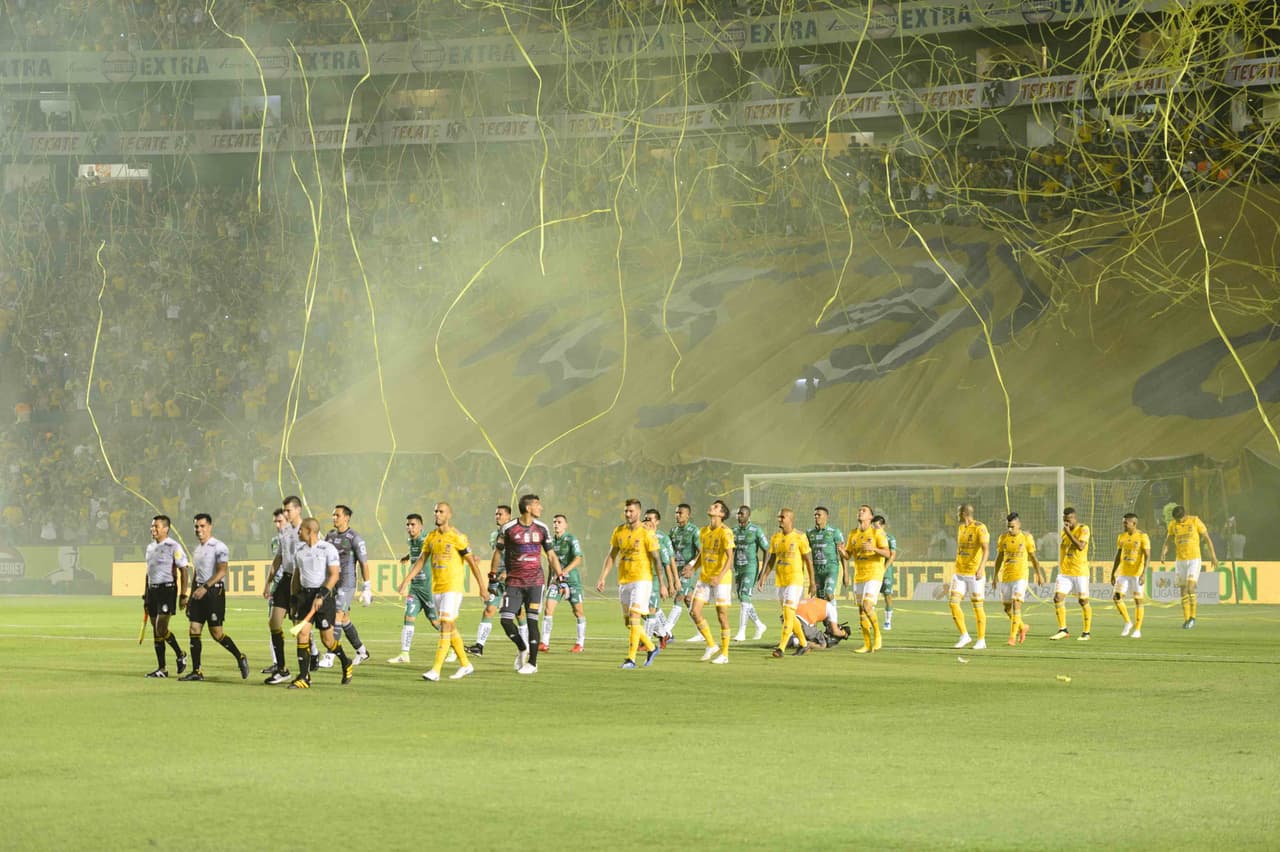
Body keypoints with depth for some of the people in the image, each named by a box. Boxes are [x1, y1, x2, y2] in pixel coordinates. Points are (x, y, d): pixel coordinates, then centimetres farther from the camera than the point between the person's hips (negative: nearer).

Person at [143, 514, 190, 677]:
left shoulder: (173, 547, -8)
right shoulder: (150, 547, 14)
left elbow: (183, 571, -9)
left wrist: (183, 595, -14)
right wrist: (146, 596, 20)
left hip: (167, 589, -7)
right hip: (152, 589, 7)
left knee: (161, 629, -14)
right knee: (156, 632, 6)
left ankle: (180, 655, 9)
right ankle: (161, 669, 11)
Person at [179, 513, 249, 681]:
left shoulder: (219, 547, -10)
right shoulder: (198, 549, 16)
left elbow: (221, 571, -19)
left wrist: (205, 587, -26)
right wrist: (192, 595, 20)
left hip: (214, 592, -8)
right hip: (199, 592, 8)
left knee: (216, 633, -6)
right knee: (193, 630, 0)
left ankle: (240, 658, 14)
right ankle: (196, 671, 3)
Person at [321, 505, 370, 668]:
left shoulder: (354, 538, -9)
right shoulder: (330, 535, 10)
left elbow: (364, 563, -8)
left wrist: (366, 588, -10)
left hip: (347, 583, -7)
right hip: (332, 582, 7)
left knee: (337, 617, -13)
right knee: (345, 619, 12)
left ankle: (330, 657, -16)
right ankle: (361, 651, 27)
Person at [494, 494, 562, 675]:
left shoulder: (541, 528, 4)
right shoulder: (508, 528, -4)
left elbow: (551, 555, 11)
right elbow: (498, 552, 8)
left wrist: (560, 577, 4)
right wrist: (493, 574, 10)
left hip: (535, 581, 0)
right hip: (514, 582, 0)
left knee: (532, 621, -6)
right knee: (506, 620, -8)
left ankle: (532, 663, 4)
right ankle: (522, 649, 18)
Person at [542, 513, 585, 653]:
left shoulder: (571, 539, -8)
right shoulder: (552, 541, 11)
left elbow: (578, 559, -20)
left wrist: (564, 572, -31)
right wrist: (550, 580, 21)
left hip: (572, 579, -5)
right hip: (556, 580, 5)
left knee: (577, 611, 3)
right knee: (548, 609, -8)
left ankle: (580, 643, 16)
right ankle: (544, 643, -8)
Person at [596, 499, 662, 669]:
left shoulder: (646, 533, -9)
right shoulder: (618, 531, 7)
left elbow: (656, 559, -7)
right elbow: (611, 556, 12)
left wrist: (661, 583, -9)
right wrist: (602, 578, 5)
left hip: (642, 579, -6)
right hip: (623, 581, 6)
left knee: (634, 617, -15)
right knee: (628, 621, 10)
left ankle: (631, 659, -13)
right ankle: (651, 648, 29)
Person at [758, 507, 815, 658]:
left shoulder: (800, 537, -8)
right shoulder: (775, 538, 9)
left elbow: (809, 560, -5)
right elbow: (771, 560, 13)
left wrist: (812, 582, -6)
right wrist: (763, 578, 3)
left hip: (795, 580, -7)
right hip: (780, 581, 7)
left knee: (788, 613, -15)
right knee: (789, 616, 12)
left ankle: (781, 648, -19)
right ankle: (803, 643, 28)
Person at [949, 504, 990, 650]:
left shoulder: (980, 528, -11)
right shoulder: (961, 528, 14)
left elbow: (986, 550, -21)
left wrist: (981, 568, -33)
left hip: (974, 573, -7)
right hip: (959, 572, 7)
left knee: (977, 605, -2)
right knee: (953, 602, -5)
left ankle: (981, 640, 8)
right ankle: (964, 636, 5)